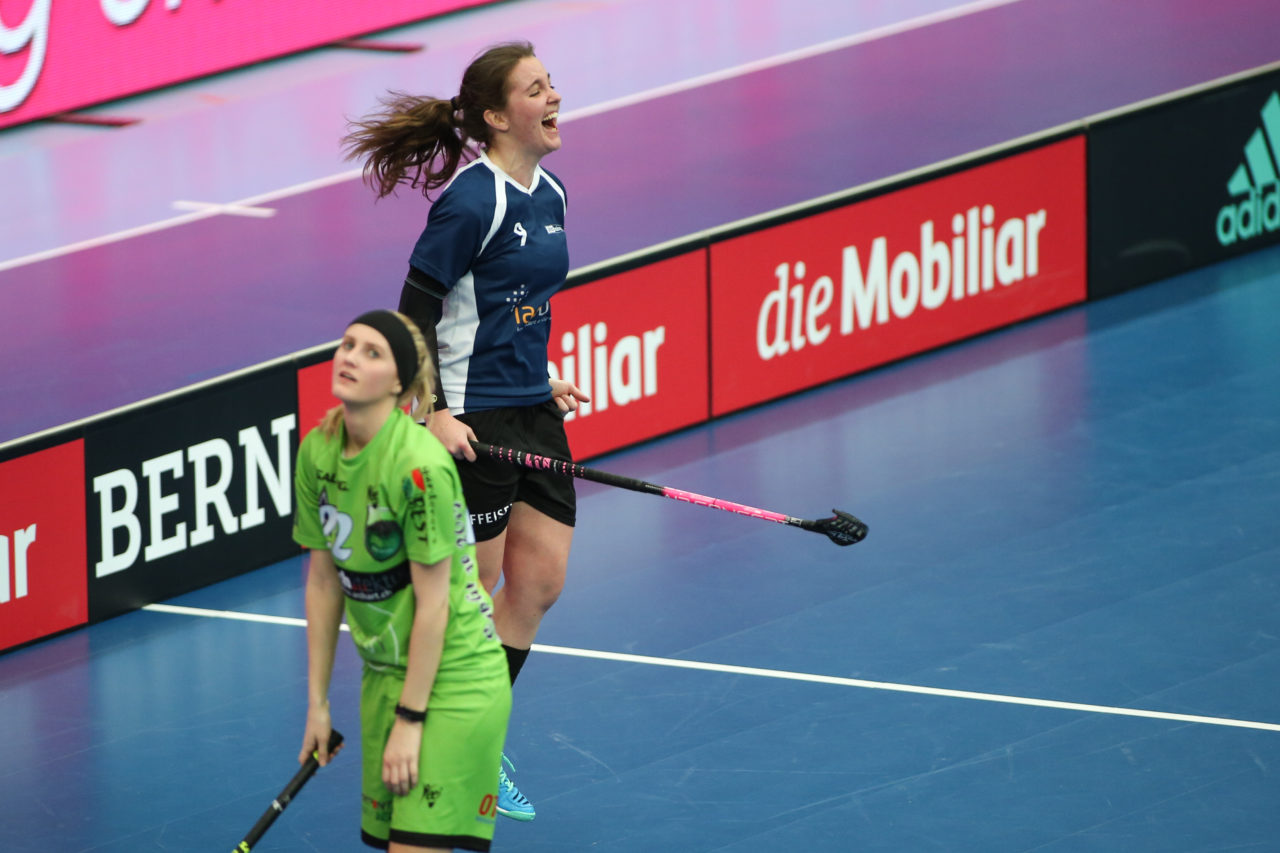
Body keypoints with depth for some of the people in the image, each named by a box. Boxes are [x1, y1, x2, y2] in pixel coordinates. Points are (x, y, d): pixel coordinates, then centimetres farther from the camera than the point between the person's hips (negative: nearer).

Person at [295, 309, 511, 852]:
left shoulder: (420, 466, -23)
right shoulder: (318, 453, -2)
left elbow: (432, 603, -20)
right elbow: (324, 580, 6)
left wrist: (410, 721, -17)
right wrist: (317, 701, 7)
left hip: (455, 676, -7)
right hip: (384, 673, 7)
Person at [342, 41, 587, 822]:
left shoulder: (548, 194, 9)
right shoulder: (472, 200, -18)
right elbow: (415, 312, -17)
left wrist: (544, 379, 17)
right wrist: (435, 413, -22)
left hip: (531, 413, 9)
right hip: (470, 419, -9)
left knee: (541, 580, 9)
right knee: (472, 589, 0)